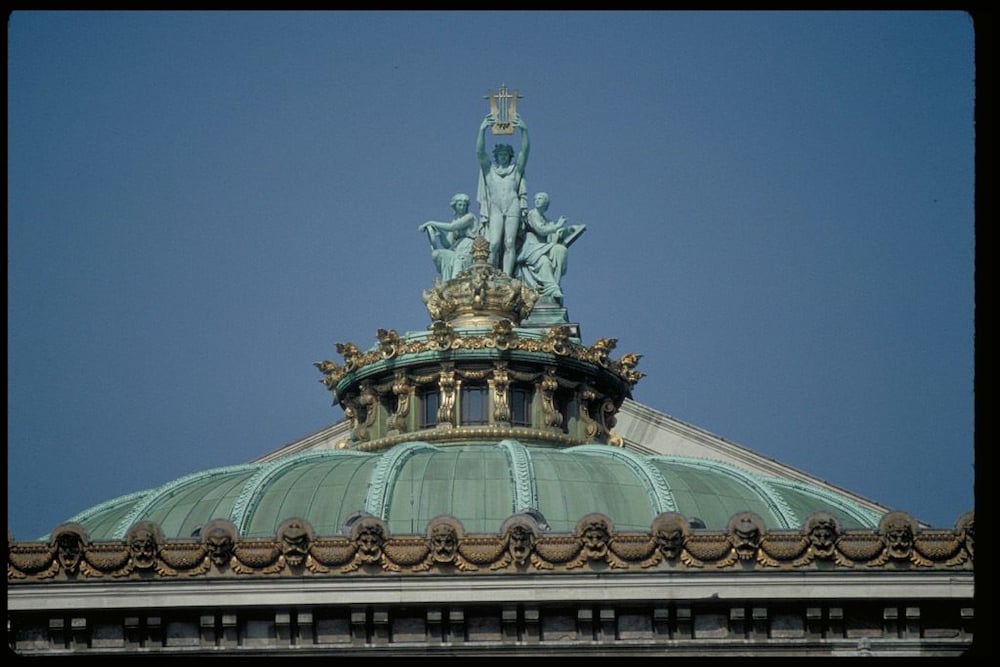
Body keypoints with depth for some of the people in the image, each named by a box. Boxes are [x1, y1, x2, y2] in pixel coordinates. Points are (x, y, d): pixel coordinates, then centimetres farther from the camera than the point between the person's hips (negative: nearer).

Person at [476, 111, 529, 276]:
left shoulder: (516, 169, 16)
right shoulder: (489, 169, 17)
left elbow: (525, 150, 4)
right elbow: (479, 151, 4)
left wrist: (524, 130, -11)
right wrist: (482, 130, -9)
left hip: (513, 208, 0)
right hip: (495, 208, 0)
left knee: (509, 243, -9)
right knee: (494, 243, -15)